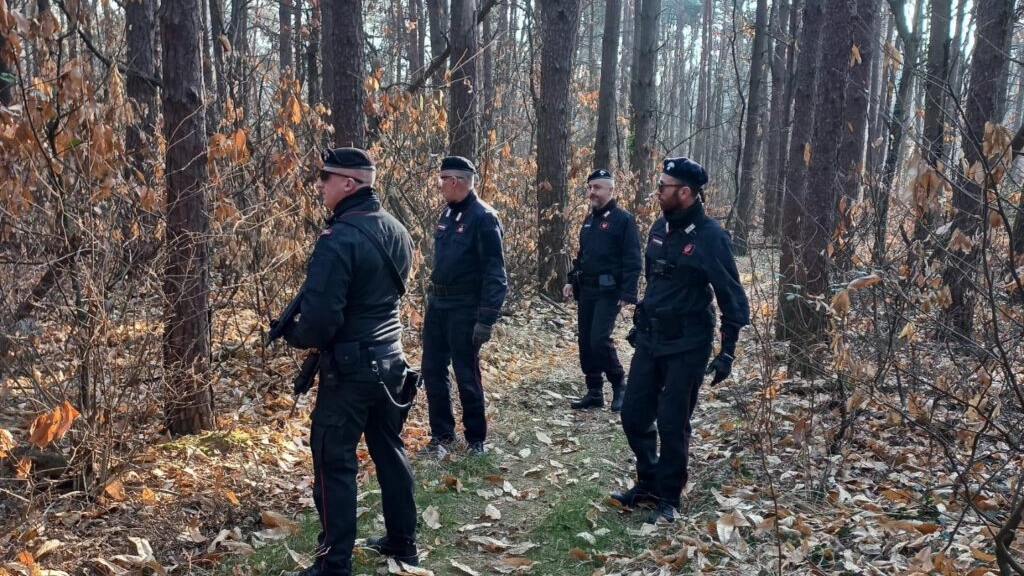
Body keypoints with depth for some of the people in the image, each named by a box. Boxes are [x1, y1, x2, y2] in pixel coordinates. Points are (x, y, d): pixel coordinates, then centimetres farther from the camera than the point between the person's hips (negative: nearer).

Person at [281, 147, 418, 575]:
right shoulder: (396, 231, 7)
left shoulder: (339, 238, -21)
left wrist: (291, 334, -3)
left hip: (350, 367, -8)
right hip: (390, 358, 8)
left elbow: (320, 318, -23)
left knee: (334, 462, 3)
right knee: (389, 449, 19)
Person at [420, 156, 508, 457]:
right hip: (437, 305, 8)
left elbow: (494, 272, -18)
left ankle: (476, 438, 21)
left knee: (466, 376, 3)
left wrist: (486, 318, -22)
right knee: (432, 371, 11)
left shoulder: (483, 217, -15)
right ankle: (442, 434, 26)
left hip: (464, 309, -8)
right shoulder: (447, 214, 9)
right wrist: (432, 295, 17)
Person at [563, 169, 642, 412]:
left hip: (608, 292, -8)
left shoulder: (623, 219, -9)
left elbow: (633, 261, -13)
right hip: (586, 290, 8)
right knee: (585, 341, 8)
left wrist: (628, 293, -19)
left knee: (599, 339, -15)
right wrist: (572, 280, 11)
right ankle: (594, 392, 18)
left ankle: (619, 387, 5)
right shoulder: (589, 219, 14)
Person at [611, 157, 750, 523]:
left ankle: (669, 499, 17)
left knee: (672, 423, 0)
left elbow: (732, 297, -12)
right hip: (650, 340, 7)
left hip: (686, 346, -7)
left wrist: (727, 352, -13)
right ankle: (649, 483, 29)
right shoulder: (660, 229, 6)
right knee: (634, 414, 10)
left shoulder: (710, 237, -15)